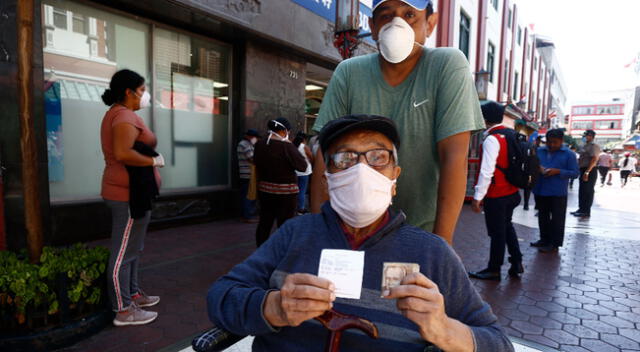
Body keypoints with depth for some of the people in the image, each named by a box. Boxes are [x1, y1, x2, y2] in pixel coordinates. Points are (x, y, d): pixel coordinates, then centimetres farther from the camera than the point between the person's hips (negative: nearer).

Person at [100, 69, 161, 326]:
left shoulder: (117, 114, 17)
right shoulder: (125, 116, -17)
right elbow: (123, 154, -29)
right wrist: (154, 161, -17)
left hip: (127, 191, 11)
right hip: (129, 193, -11)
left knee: (132, 248, 20)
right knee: (124, 252, -3)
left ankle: (132, 294, 32)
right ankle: (123, 311, 8)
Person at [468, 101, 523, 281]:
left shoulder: (491, 139, -20)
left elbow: (486, 171, -25)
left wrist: (478, 197, -19)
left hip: (496, 195, -8)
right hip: (512, 192, 8)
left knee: (497, 232, 4)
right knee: (506, 226, 23)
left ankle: (494, 270, 19)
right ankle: (516, 263, 28)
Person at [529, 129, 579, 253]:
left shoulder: (569, 154, -5)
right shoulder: (539, 151, 5)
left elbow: (575, 173, -7)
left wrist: (557, 171, -20)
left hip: (558, 193, -4)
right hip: (540, 190, 4)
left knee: (557, 219, 4)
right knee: (543, 217, 16)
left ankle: (554, 244, 14)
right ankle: (544, 239, 30)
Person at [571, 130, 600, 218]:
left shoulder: (594, 146, -11)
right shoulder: (584, 146, 17)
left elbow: (594, 160, -20)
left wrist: (587, 172, -26)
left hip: (589, 171, -9)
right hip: (583, 170, 9)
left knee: (588, 192, -5)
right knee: (582, 191, 13)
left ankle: (586, 212, -1)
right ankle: (581, 209, 22)